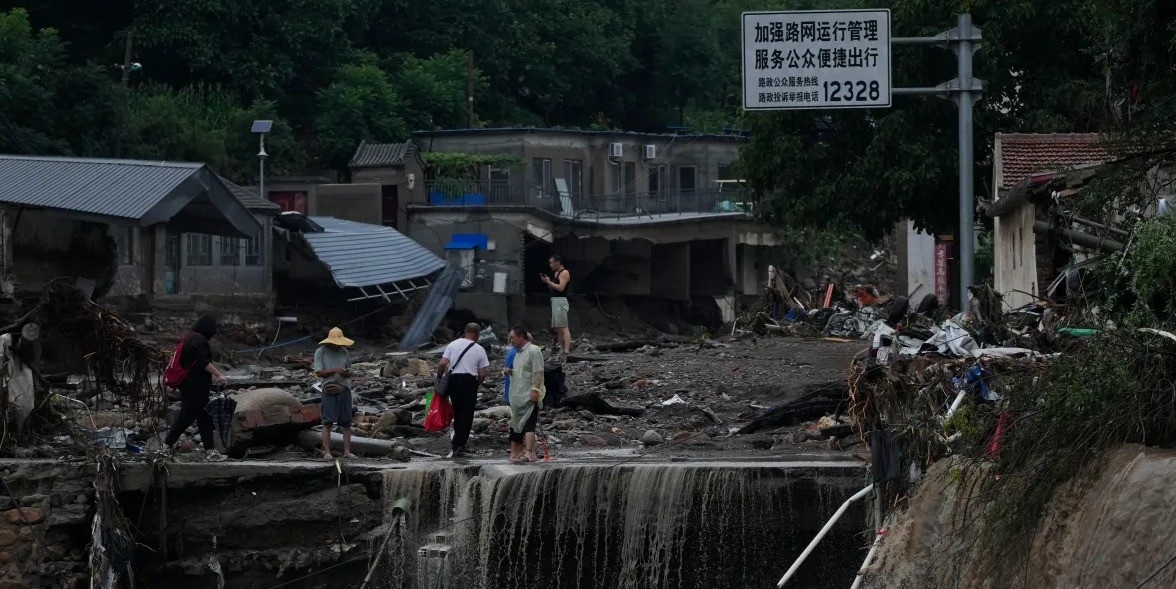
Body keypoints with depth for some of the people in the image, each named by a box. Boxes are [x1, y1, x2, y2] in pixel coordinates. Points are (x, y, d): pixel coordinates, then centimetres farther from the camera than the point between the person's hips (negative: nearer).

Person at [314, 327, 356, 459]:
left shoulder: (344, 353, 13)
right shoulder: (320, 352, 1)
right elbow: (318, 372, -6)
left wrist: (346, 373, -7)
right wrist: (335, 370, -17)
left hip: (344, 389, 4)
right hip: (329, 390, -4)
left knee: (346, 422, 3)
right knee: (328, 423, -9)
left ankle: (347, 451, 6)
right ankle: (327, 452, -10)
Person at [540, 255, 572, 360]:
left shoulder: (564, 273, -10)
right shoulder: (556, 273, 20)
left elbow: (560, 288, -21)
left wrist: (549, 282, -15)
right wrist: (547, 281, 7)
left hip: (561, 300, -11)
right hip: (555, 301, 11)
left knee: (563, 327, -16)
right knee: (557, 327, 12)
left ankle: (566, 351, -22)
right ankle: (562, 348, 17)